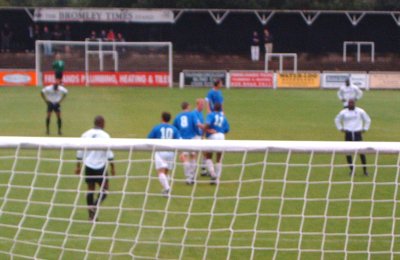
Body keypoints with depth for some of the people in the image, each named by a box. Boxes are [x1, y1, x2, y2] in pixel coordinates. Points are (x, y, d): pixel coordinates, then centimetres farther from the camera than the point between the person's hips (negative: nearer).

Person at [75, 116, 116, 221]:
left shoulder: (86, 135, 4)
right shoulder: (104, 135, -8)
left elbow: (79, 152, 7)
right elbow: (109, 154, -9)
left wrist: (78, 166, 15)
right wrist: (112, 168, -2)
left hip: (88, 166, 4)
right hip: (100, 166, -4)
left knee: (90, 188, 10)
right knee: (105, 188, 7)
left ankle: (91, 214, 10)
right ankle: (94, 206, -13)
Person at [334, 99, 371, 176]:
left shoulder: (360, 111, 2)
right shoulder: (343, 112, 4)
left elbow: (368, 120, 14)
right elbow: (337, 120, 20)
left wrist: (364, 129, 6)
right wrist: (341, 128, 10)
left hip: (357, 133, -2)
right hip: (348, 134, 2)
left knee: (361, 152, -8)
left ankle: (365, 170, -1)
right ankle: (351, 169, 12)